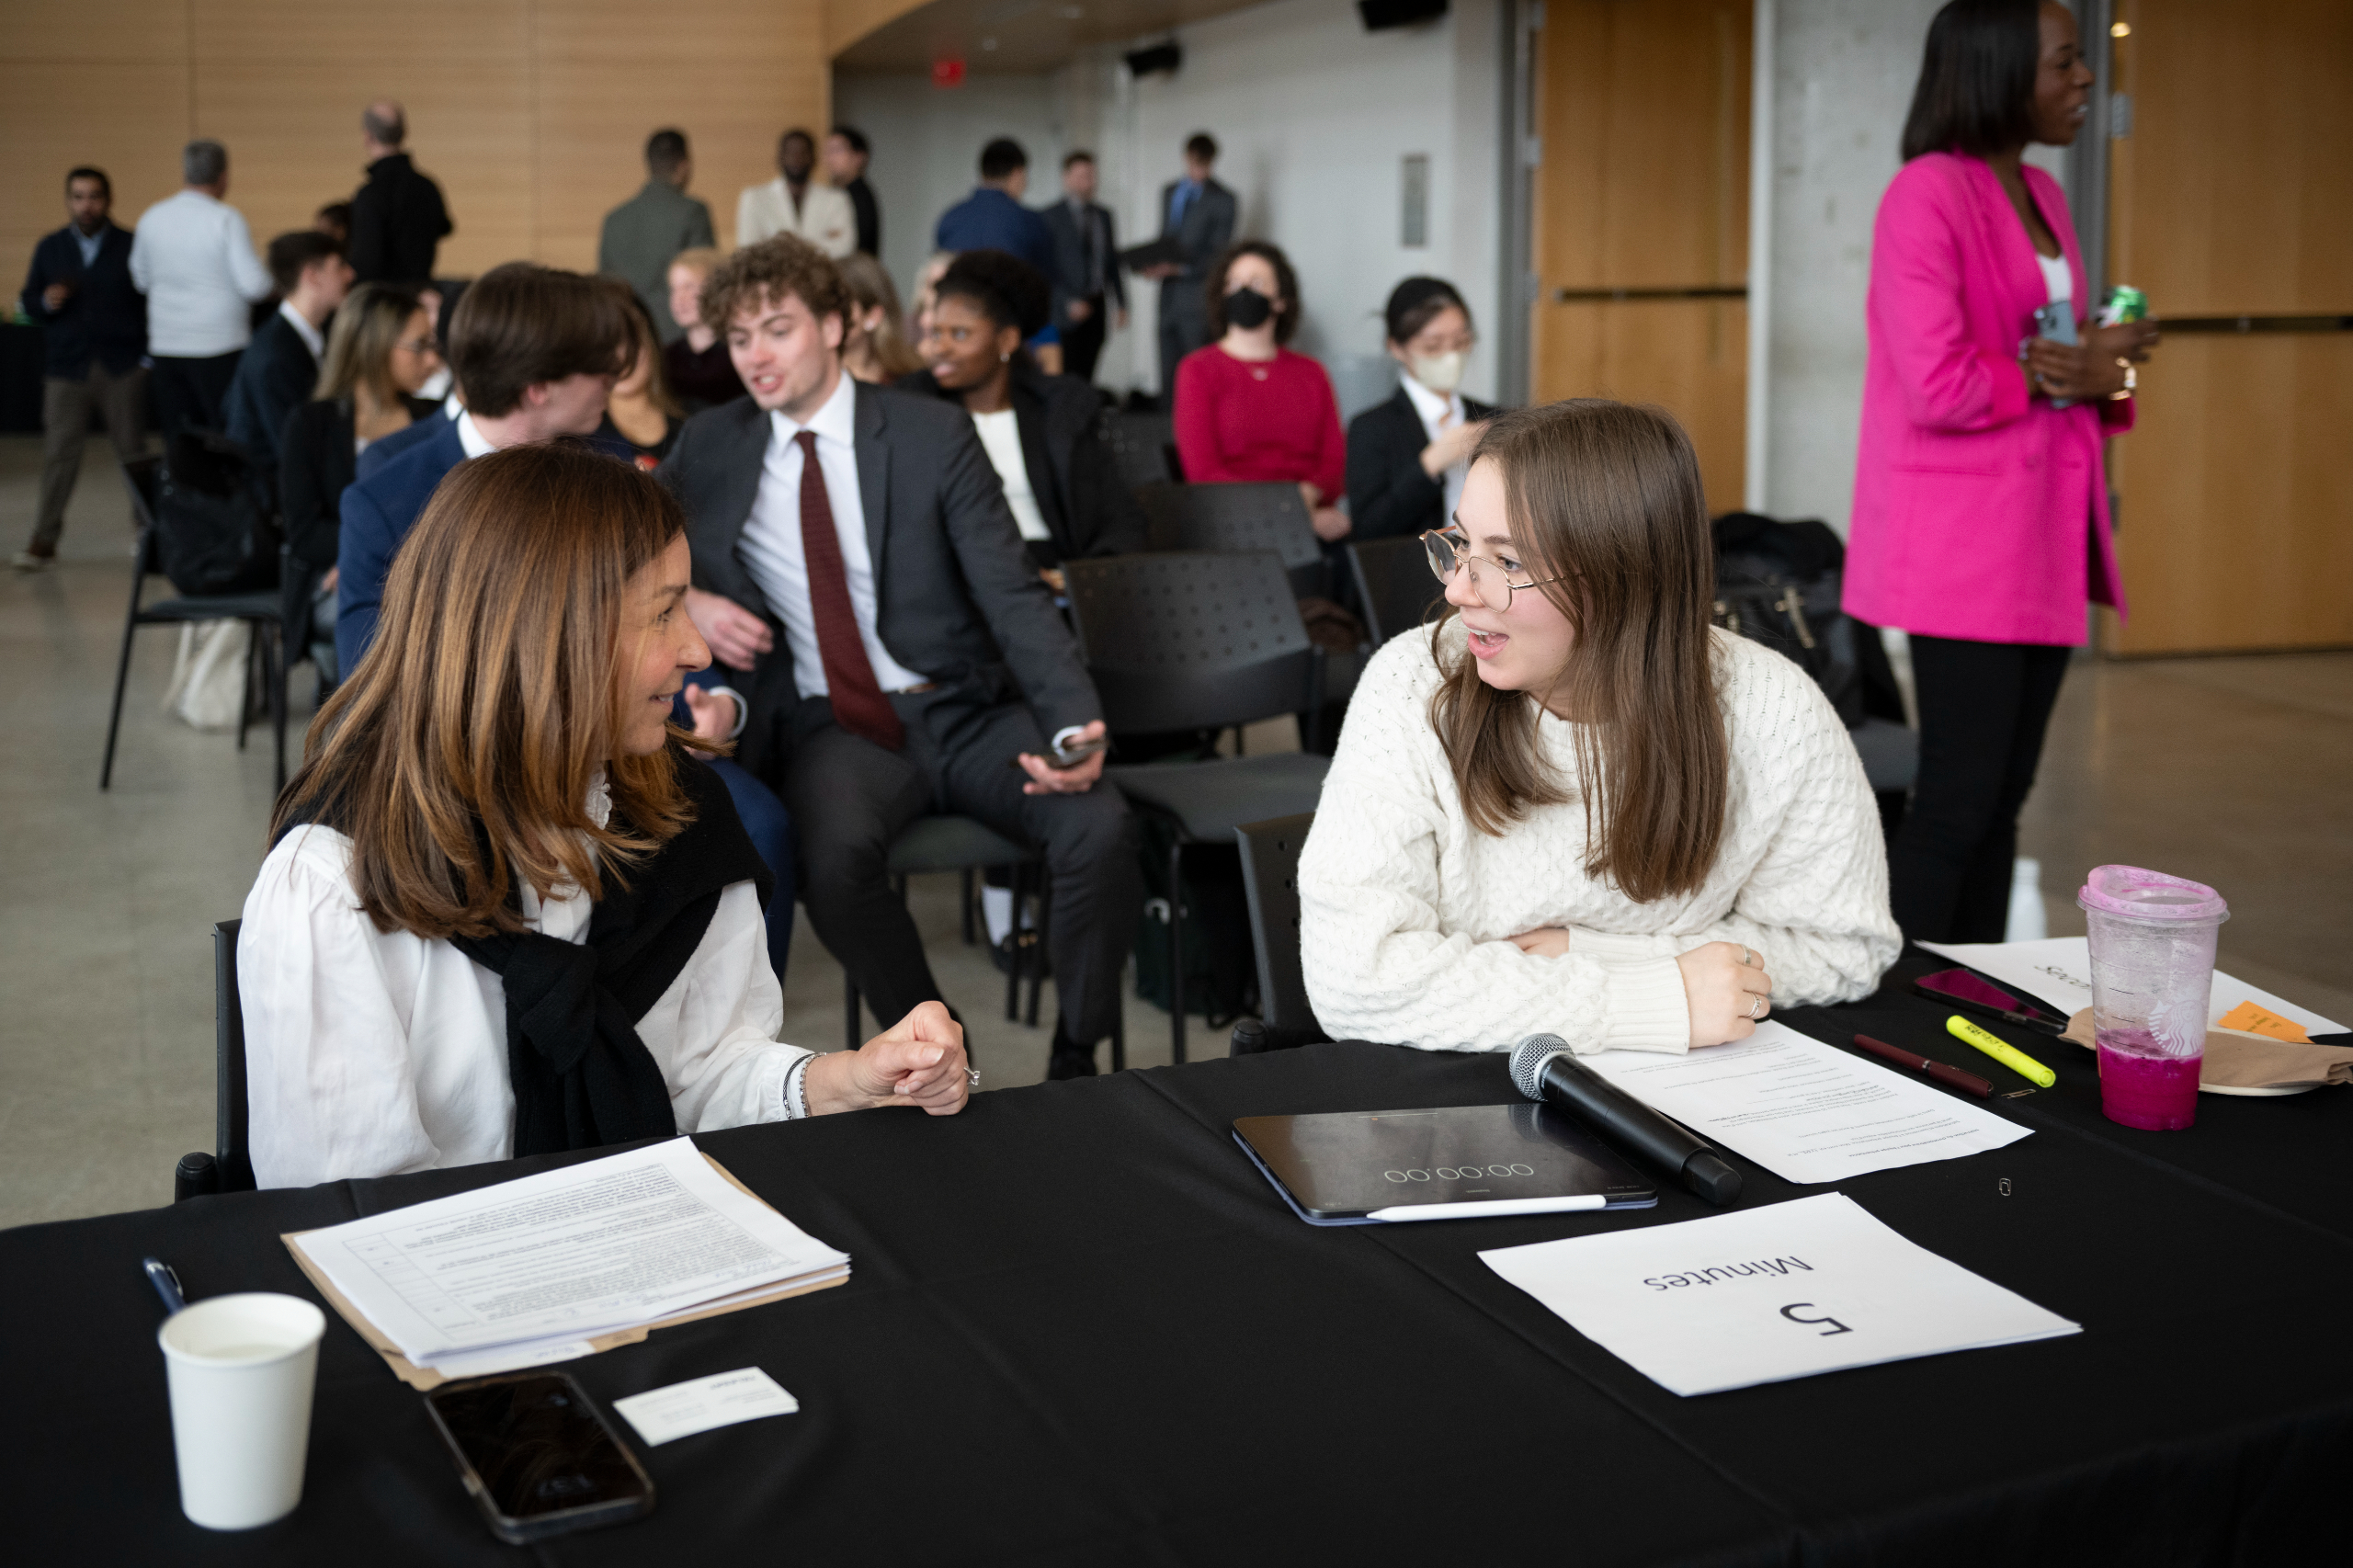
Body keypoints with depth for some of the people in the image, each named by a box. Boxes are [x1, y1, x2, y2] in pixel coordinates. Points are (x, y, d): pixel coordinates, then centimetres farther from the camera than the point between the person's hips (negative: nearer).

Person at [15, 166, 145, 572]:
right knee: (59, 452, -3)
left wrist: (148, 351, -10)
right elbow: (28, 304, 9)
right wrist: (46, 302, -13)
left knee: (132, 449, 7)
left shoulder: (131, 246, 2)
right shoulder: (49, 248, 10)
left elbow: (152, 299, -1)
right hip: (66, 367, 1)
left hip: (122, 367, -1)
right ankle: (44, 540, 0)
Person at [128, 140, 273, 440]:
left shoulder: (151, 218, 6)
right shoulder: (227, 220, -10)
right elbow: (256, 286, -13)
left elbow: (141, 280, 18)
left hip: (165, 345, 5)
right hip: (218, 345, -5)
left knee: (175, 441, 6)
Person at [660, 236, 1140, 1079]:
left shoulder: (934, 435, 1)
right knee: (835, 854, -35)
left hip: (961, 714, 0)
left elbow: (1013, 596, -5)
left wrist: (1076, 722, -22)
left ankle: (1075, 1061, -8)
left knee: (1101, 826, -28)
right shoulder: (711, 449, 8)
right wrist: (683, 601, -5)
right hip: (832, 727, 1)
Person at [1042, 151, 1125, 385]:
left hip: (1097, 306, 5)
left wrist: (1121, 303, 12)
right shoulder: (1051, 216, -3)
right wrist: (1069, 302, -14)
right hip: (1067, 311, -5)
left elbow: (1113, 261, 17)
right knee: (1069, 374, -10)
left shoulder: (1103, 215, 15)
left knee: (1086, 374, 3)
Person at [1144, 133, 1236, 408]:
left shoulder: (1223, 200, -3)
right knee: (1169, 374, 5)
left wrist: (1178, 269, -18)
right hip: (1169, 295, 6)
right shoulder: (1169, 192, 18)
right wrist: (1154, 264, 3)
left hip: (1199, 300, -6)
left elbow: (1218, 254, -7)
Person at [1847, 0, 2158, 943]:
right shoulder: (1928, 195, -12)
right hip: (1965, 539, -8)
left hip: (2043, 538, 8)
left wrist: (2105, 368, -2)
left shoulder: (2040, 195, 15)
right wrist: (2064, 373, -8)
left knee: (2003, 798, 10)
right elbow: (1938, 385, -20)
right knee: (1958, 802, -7)